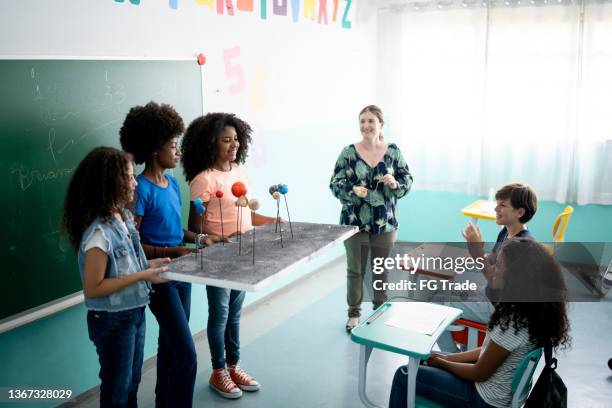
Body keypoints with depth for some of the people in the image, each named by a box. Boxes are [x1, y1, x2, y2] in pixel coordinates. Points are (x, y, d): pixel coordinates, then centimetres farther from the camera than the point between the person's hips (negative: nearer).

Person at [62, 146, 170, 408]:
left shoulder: (123, 216, -1)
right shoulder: (99, 232, -27)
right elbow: (93, 288, -24)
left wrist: (147, 265, -2)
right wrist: (142, 276, -23)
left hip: (134, 311, 8)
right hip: (112, 320, -8)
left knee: (132, 380, 24)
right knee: (117, 386, 14)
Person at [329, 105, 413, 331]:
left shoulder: (393, 151, -1)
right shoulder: (348, 152, -6)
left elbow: (408, 181, 3)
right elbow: (335, 183, -6)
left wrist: (395, 184, -18)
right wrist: (352, 190, -25)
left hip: (385, 224, 1)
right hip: (355, 222, -1)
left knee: (382, 270, 15)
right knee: (355, 270, 10)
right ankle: (354, 314, 27)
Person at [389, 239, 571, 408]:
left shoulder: (513, 323, -33)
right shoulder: (535, 309, -5)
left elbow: (480, 374, -21)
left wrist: (441, 362, -4)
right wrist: (447, 357, 3)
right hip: (507, 391, 8)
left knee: (404, 375, 0)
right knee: (431, 360, 21)